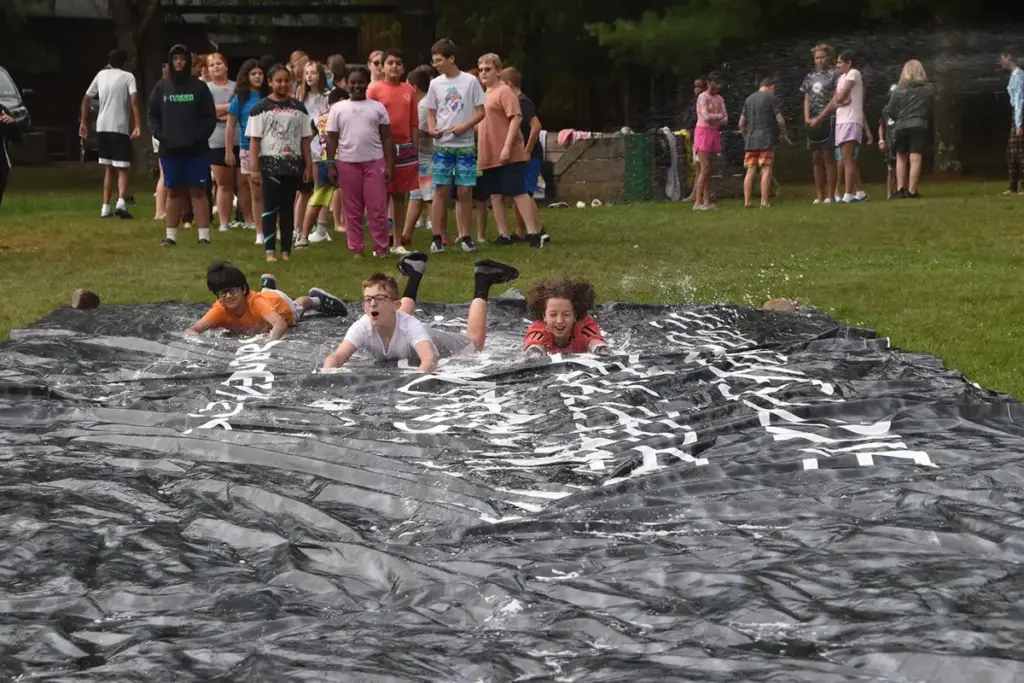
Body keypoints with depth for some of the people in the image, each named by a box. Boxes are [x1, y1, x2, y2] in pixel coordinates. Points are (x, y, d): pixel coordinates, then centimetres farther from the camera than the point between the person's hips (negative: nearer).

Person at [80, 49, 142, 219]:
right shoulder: (128, 76, -1)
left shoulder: (101, 75, 13)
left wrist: (84, 123, 21)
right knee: (123, 169, -1)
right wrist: (138, 126, -18)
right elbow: (134, 101, -15)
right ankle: (121, 202, -24)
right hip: (121, 128, -4)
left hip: (102, 127, 5)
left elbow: (86, 99, 14)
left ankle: (106, 207, 12)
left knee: (108, 168, 16)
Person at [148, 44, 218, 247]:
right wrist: (160, 135, -5)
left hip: (197, 150, -2)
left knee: (198, 191, -3)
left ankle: (204, 235, -3)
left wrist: (199, 137, -11)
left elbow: (210, 117, 2)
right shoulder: (162, 87, 8)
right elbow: (153, 115, 11)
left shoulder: (199, 87, 2)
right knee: (173, 192, 7)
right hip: (170, 150, 2)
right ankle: (171, 235, 12)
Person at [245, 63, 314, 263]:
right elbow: (254, 140, -2)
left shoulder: (298, 108, 9)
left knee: (288, 207, 5)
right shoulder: (261, 108, 0)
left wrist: (308, 166, 6)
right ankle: (270, 250, 0)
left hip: (293, 164, 3)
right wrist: (254, 168, -9)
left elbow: (305, 139, 11)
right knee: (270, 207, -2)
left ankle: (286, 250, 9)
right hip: (270, 163, -3)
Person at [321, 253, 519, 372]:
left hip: (437, 345, -4)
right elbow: (336, 357, -49)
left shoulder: (410, 326, -46)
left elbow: (430, 359, -59)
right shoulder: (362, 328, -39)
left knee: (474, 342, 23)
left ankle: (482, 283, 33)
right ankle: (414, 274, 49)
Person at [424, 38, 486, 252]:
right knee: (441, 189, -1)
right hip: (442, 145, 1)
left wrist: (464, 127, -15)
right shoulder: (435, 84, 5)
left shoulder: (470, 81, -2)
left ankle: (465, 236, 9)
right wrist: (432, 129, -8)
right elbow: (431, 113, 12)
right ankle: (437, 237, 3)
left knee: (465, 191, 0)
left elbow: (481, 112, -1)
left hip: (465, 144, -1)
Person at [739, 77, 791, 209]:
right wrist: (783, 135, 9)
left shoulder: (749, 99, 14)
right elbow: (780, 120, -5)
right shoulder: (771, 99, -1)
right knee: (766, 171, -4)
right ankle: (764, 202, -10)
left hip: (750, 142, 5)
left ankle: (747, 201, 3)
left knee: (750, 171, 5)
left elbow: (741, 124, 13)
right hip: (766, 141, -5)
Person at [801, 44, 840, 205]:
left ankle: (830, 195, -9)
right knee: (817, 159, 5)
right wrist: (807, 118, -2)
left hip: (828, 120, -6)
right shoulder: (810, 77, 19)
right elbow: (807, 100, 16)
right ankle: (819, 196, 6)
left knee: (828, 157, -9)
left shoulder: (834, 74, 2)